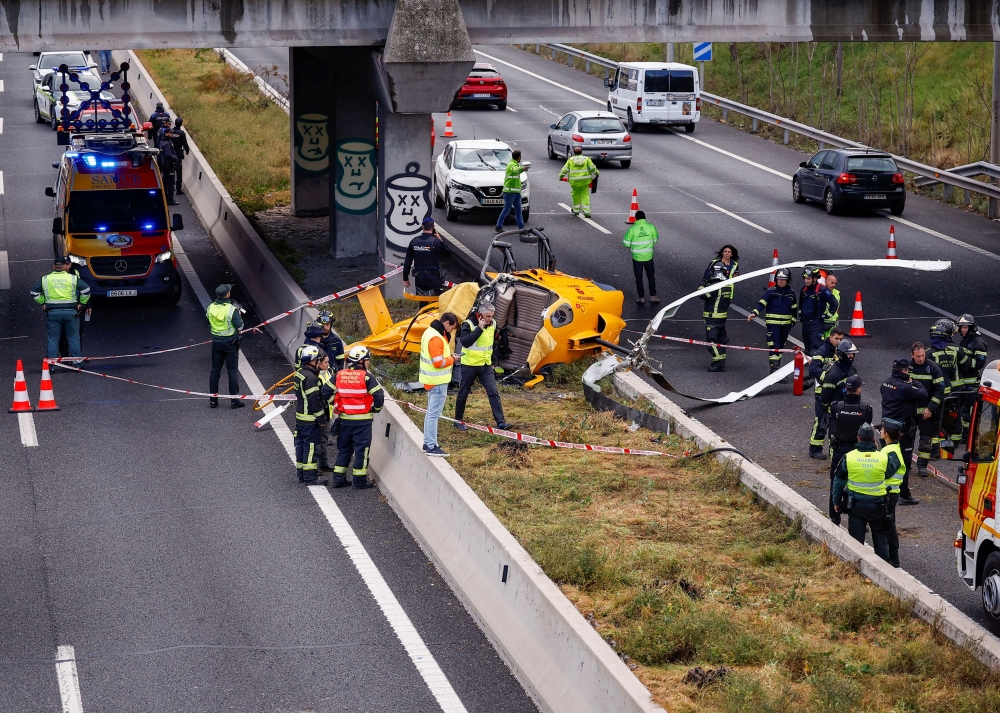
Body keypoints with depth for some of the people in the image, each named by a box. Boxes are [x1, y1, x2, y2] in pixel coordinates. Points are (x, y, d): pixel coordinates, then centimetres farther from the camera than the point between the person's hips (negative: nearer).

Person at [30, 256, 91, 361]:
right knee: (73, 337, 8)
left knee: (52, 338, 7)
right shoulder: (73, 278, 1)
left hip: (52, 313, 0)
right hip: (71, 312, 0)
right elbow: (86, 290, -4)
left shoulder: (44, 279, 5)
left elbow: (33, 292, 6)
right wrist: (82, 303, 7)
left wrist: (42, 302, 12)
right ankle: (77, 360, 9)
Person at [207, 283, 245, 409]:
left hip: (216, 342, 4)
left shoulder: (210, 308, -6)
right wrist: (238, 312, 0)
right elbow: (240, 327, -15)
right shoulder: (231, 309, -20)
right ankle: (234, 401, 7)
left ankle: (213, 400, 17)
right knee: (233, 371, 4)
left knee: (215, 370, 13)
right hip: (230, 343, -4)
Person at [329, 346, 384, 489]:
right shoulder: (366, 376, -12)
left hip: (344, 418, 5)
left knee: (344, 449, 16)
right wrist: (376, 409, 3)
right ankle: (360, 480, 8)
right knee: (361, 449, 4)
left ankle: (338, 477, 17)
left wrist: (336, 406, 18)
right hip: (362, 419, -5)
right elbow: (379, 395, -16)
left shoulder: (339, 375, 2)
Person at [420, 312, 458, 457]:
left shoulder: (430, 332, 10)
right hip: (438, 382, -11)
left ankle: (427, 443, 25)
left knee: (431, 412, 17)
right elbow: (438, 363, -24)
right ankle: (432, 447, -4)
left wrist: (448, 356, 4)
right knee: (434, 413, -6)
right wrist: (451, 359, -9)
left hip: (431, 380, 11)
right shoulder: (436, 338, -22)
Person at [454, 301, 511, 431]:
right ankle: (458, 420, 24)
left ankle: (500, 421, -9)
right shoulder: (469, 324, -17)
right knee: (463, 393, 7)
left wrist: (492, 360, 20)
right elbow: (464, 341, -31)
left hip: (486, 365, 5)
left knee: (493, 392, -7)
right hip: (470, 365, -4)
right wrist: (479, 328, -32)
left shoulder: (492, 324, 3)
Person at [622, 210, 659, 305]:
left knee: (639, 278, 11)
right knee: (651, 276, 17)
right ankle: (653, 296, 22)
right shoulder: (651, 227, -8)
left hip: (637, 257, -1)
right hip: (648, 257, 1)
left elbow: (626, 243, -9)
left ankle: (641, 298, 14)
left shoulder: (632, 229, -13)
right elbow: (655, 240, 5)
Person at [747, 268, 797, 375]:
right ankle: (774, 367, -15)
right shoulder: (771, 291, -5)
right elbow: (761, 303, -13)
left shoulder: (791, 293, 8)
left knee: (781, 345, 12)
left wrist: (793, 321, 14)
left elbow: (794, 308, 19)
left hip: (785, 324, 5)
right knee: (774, 345, -13)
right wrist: (754, 313, -28)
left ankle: (777, 365, 22)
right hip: (773, 323, -5)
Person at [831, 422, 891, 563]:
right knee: (880, 539, 14)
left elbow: (838, 482, -1)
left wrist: (836, 502, 12)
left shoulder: (848, 458, -9)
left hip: (856, 505, -1)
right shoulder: (884, 458, -10)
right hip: (877, 505, 1)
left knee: (856, 540, 8)